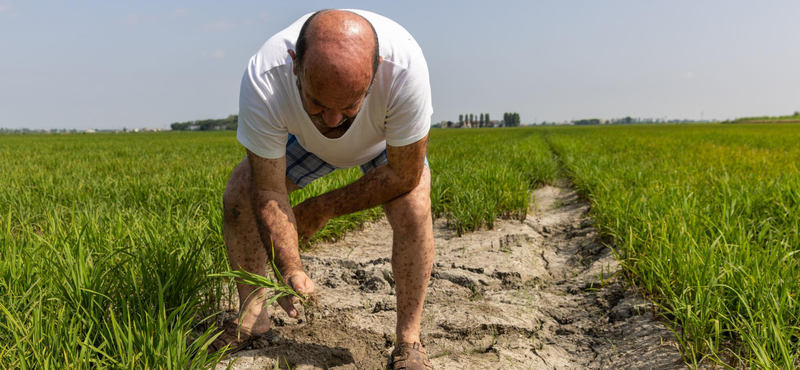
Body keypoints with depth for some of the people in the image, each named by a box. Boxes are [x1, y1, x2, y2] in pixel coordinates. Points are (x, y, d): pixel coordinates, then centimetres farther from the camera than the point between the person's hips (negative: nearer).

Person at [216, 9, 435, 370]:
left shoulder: (404, 68, -45)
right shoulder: (263, 80, -40)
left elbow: (404, 176, -31)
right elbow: (268, 191, -30)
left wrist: (324, 208, -22)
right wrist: (290, 270, -43)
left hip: (388, 138, -1)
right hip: (306, 138, 2)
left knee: (413, 207, -27)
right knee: (238, 196, -11)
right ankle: (252, 319, 8)